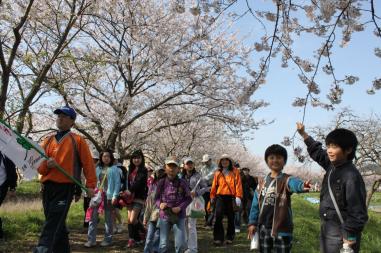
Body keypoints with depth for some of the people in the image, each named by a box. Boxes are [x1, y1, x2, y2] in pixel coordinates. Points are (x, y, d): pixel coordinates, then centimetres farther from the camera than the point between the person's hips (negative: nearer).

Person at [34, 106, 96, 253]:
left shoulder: (77, 140, 3)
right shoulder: (48, 141, 15)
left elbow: (88, 163, 0)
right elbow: (39, 167, 11)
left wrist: (90, 185, -7)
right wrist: (46, 165, -12)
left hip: (66, 187, -5)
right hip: (47, 187, 5)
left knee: (52, 224, -14)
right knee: (58, 225, 12)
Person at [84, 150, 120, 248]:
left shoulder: (114, 169, 2)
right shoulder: (98, 168, 14)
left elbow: (117, 183, -3)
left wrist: (115, 196, -12)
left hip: (108, 196, -4)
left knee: (108, 218, 5)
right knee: (93, 217, -3)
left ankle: (108, 239, 14)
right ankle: (91, 239, 0)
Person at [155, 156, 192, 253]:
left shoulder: (182, 183, -4)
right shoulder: (161, 182, -1)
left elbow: (188, 198, 2)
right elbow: (156, 198, 8)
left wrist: (180, 207, -13)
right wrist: (160, 204, -14)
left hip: (179, 216, -1)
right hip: (164, 216, 1)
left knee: (180, 244, -4)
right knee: (163, 245, 3)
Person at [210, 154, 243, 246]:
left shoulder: (235, 171, 1)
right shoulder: (217, 173, 7)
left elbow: (238, 184, -5)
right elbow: (214, 185, 11)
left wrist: (238, 196, -13)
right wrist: (212, 197, 13)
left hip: (231, 197, -1)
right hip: (220, 197, 1)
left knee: (231, 218, 10)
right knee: (218, 217, -12)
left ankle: (230, 237, 24)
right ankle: (218, 238, -6)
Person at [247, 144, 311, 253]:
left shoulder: (286, 179, -8)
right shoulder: (263, 182, 7)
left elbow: (294, 183, -34)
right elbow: (256, 203, 12)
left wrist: (301, 186, -57)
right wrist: (253, 222, 7)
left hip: (281, 227, -5)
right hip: (263, 227, 5)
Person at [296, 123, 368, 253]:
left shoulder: (351, 177, -21)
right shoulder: (332, 166, 2)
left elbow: (358, 214, -21)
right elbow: (317, 152, 22)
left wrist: (350, 240, -19)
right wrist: (303, 134, 22)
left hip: (340, 234, -8)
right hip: (326, 229, 8)